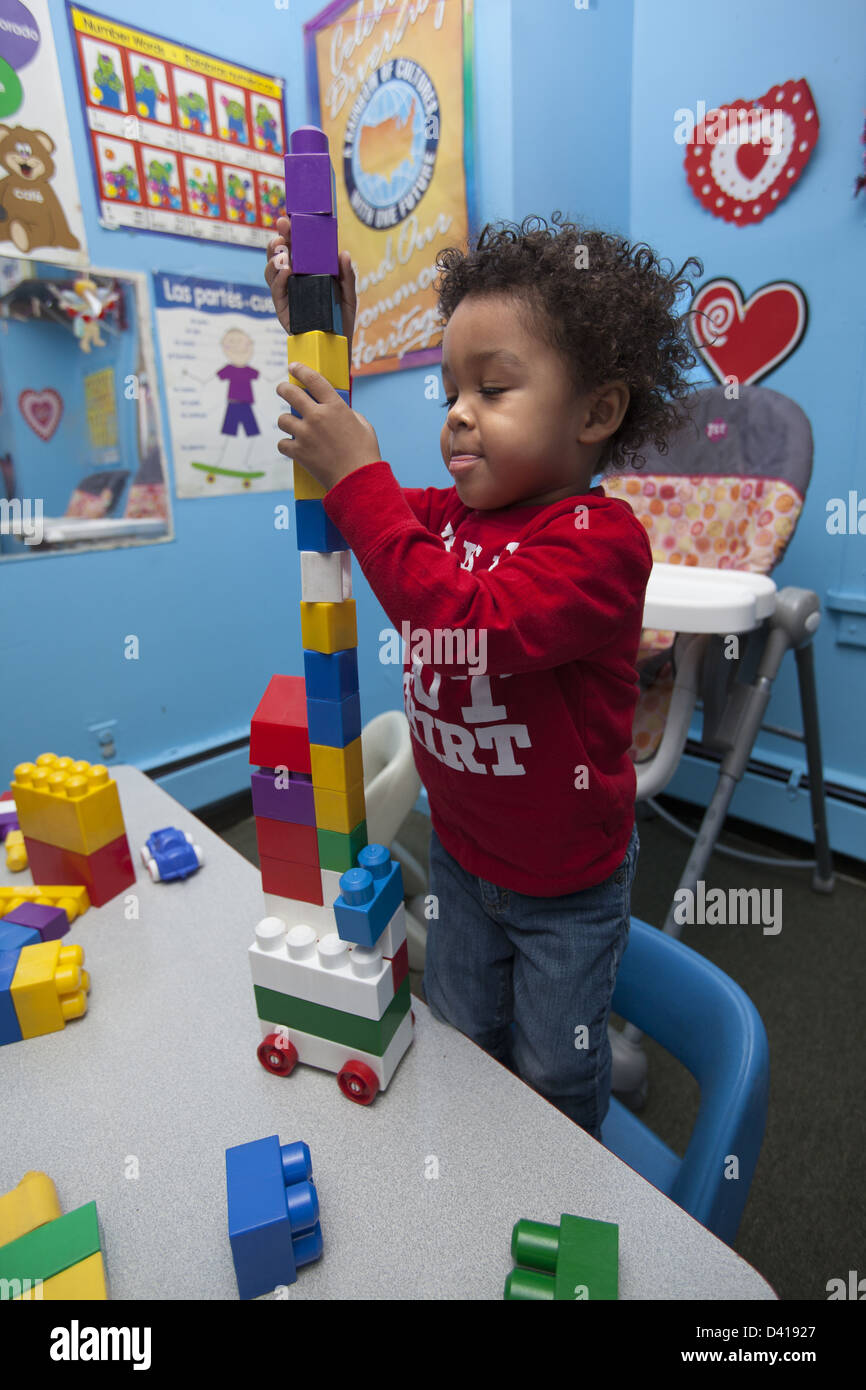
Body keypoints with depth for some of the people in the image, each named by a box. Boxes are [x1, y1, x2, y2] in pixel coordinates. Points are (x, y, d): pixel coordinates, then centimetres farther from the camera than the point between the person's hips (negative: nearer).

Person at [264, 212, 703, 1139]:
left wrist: (360, 479, -38)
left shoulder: (601, 539, -27)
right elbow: (335, 511, 7)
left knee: (555, 1067, 20)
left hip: (568, 878, -6)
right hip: (461, 852, 6)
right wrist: (316, 350, -3)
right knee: (459, 1038, 27)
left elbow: (471, 619, -41)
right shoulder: (449, 514, -4)